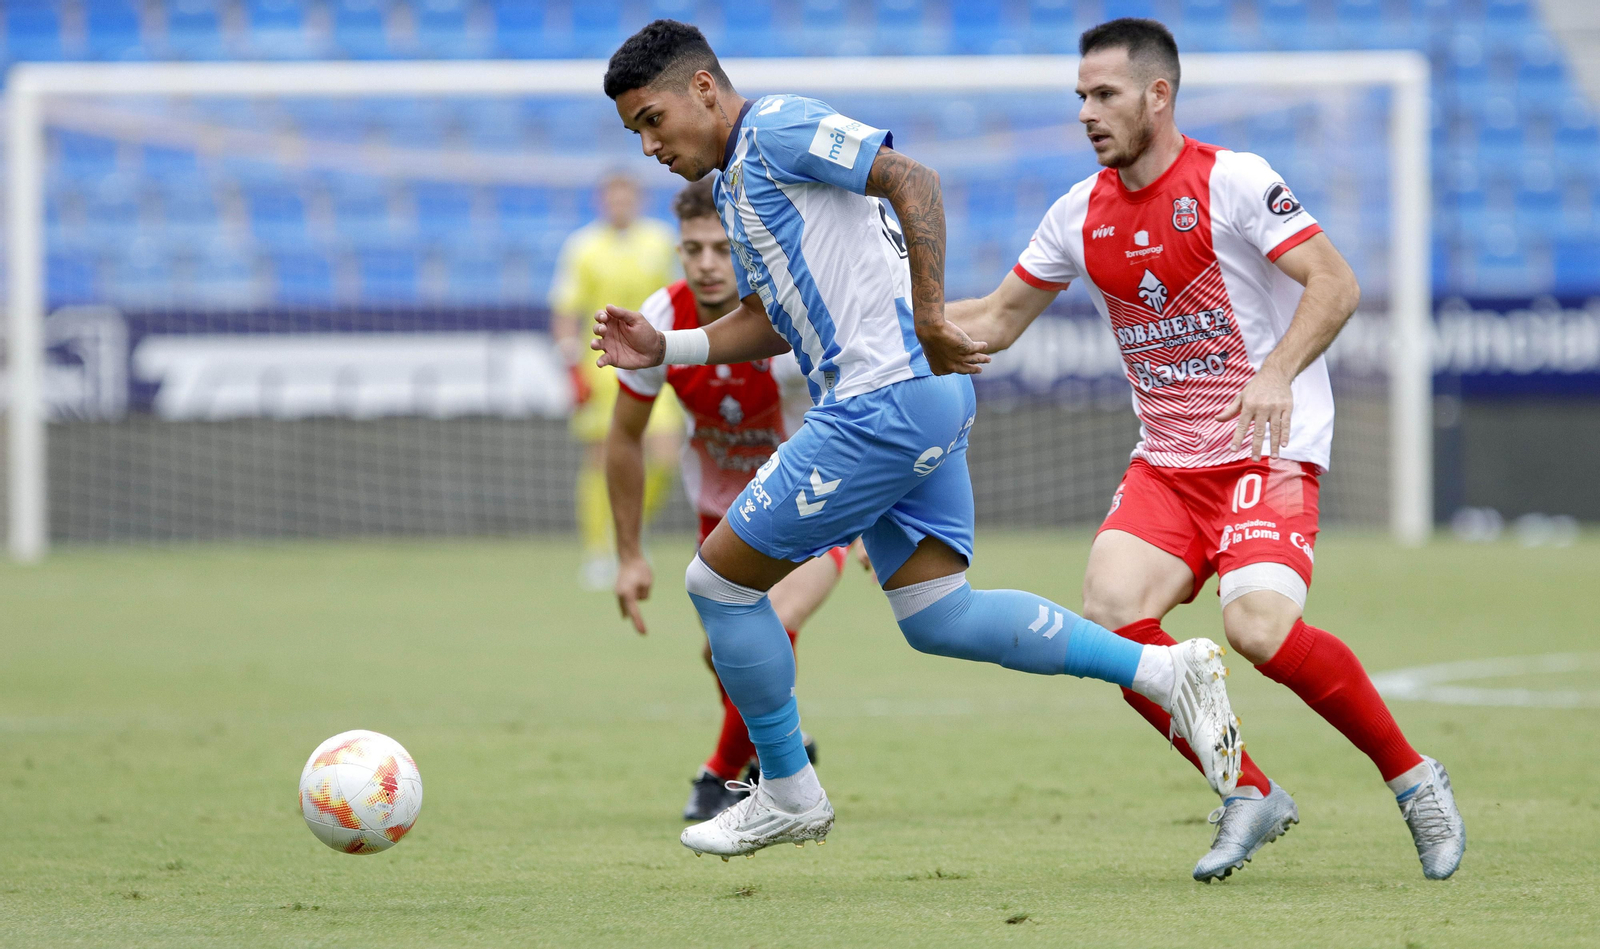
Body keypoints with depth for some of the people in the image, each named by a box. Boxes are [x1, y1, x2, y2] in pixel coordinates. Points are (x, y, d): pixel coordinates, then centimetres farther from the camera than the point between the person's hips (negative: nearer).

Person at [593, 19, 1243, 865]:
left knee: (718, 579, -1)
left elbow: (912, 182, -19)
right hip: (919, 405, 10)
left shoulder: (776, 129, -8)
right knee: (937, 617, 9)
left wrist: (927, 315, -23)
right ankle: (1164, 671, 5)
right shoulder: (735, 183, 22)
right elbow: (767, 321, 30)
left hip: (885, 404, -10)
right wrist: (665, 348, 16)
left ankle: (787, 794, 12)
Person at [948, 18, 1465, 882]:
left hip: (1268, 452, -6)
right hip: (1165, 464, 6)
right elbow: (994, 322, 18)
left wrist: (1276, 373, -33)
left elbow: (1335, 285, -17)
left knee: (1259, 627, -27)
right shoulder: (1081, 215, 8)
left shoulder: (1233, 181, -10)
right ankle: (1251, 796, -2)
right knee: (1110, 610, -18)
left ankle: (1413, 779, -5)